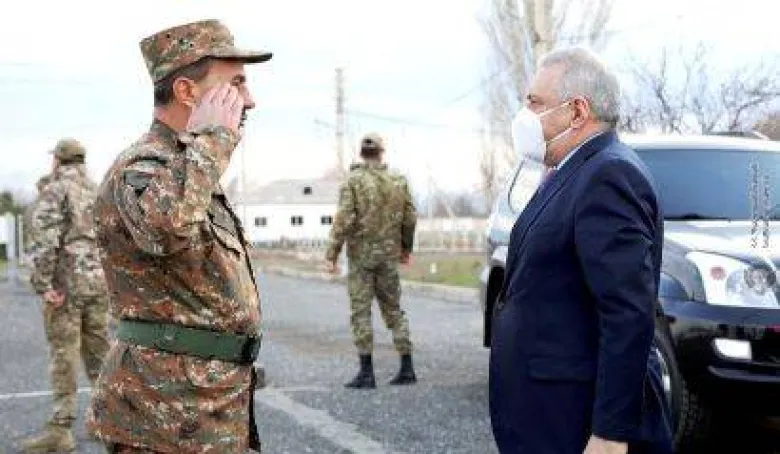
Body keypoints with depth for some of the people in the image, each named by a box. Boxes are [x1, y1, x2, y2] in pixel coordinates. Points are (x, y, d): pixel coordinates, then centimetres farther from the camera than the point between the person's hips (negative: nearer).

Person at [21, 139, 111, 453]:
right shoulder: (100, 192, 14)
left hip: (66, 283, -6)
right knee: (98, 350, 13)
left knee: (64, 354, -5)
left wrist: (43, 285, -17)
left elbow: (44, 239, -17)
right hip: (100, 283, 6)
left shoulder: (53, 190, -5)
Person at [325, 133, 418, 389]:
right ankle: (407, 368, 12)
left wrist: (331, 254, -13)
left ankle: (366, 372, -1)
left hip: (361, 255, -4)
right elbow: (410, 219, 6)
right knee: (393, 310, 13)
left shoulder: (353, 181, -8)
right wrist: (406, 248, 20)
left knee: (361, 312, 1)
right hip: (389, 255, 4)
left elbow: (344, 220, -15)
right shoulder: (398, 182, 4)